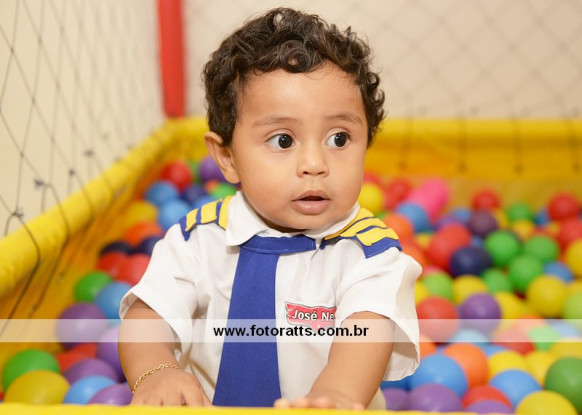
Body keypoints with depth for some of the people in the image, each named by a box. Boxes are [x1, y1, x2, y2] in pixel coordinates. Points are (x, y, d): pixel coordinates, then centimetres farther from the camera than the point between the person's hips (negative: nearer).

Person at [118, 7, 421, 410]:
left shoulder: (368, 250, -11)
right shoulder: (198, 238, -4)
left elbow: (369, 330, -26)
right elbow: (147, 314, -8)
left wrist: (337, 394, -46)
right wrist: (154, 372, -30)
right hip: (206, 403, 1)